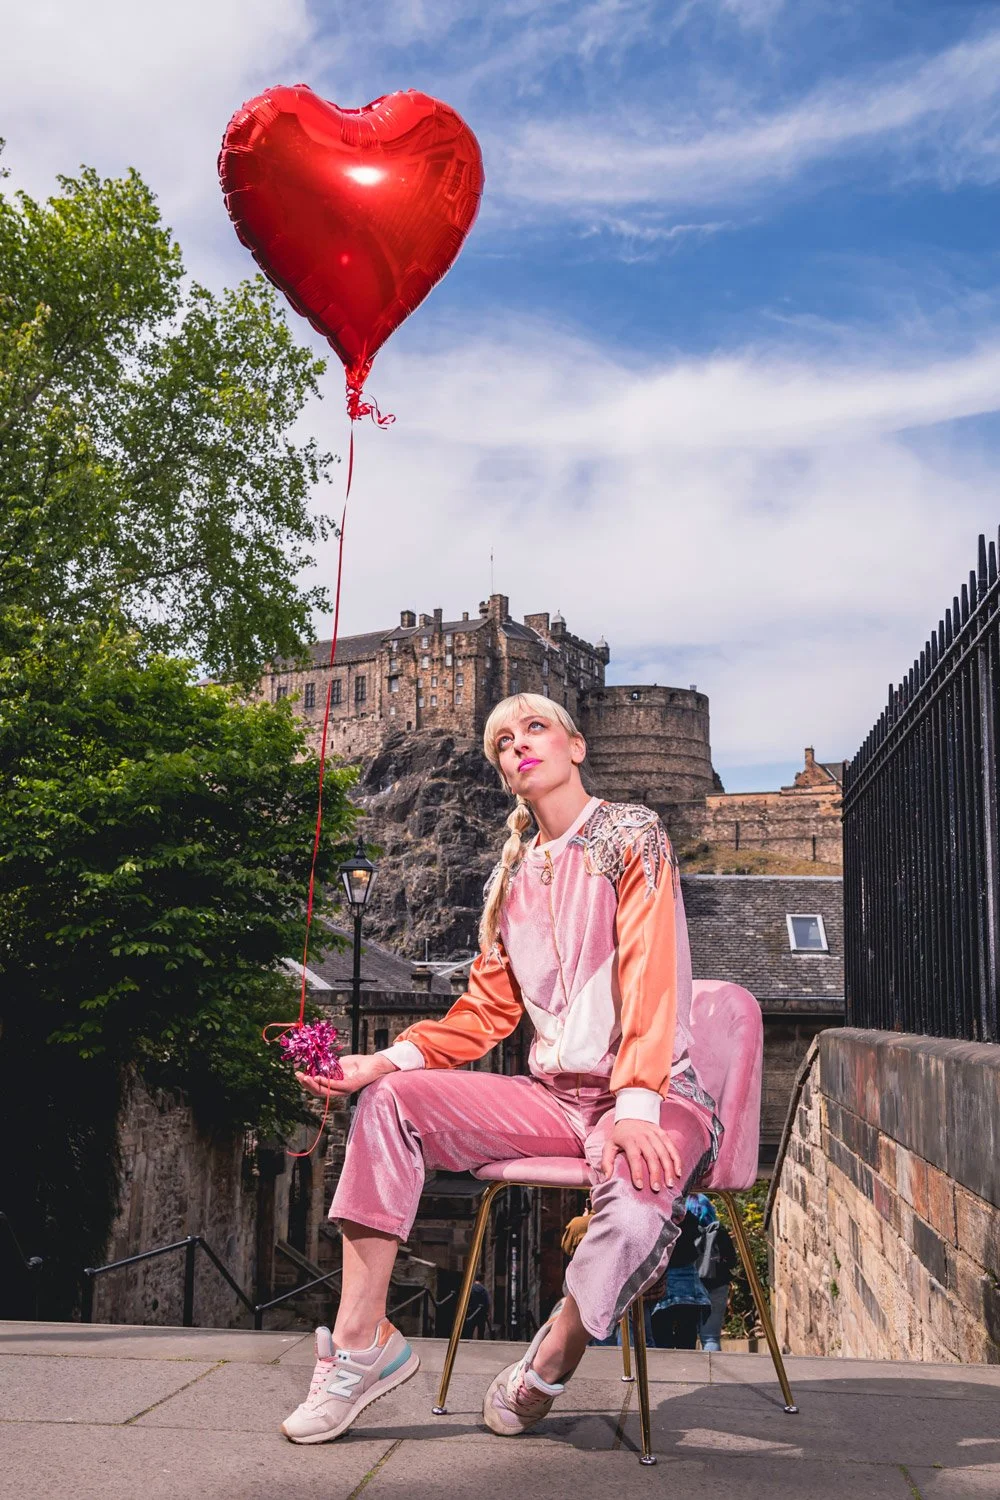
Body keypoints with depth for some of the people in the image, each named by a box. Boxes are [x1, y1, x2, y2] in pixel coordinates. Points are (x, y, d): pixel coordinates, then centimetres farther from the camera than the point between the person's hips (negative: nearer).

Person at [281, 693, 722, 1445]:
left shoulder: (630, 833, -4)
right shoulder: (511, 879, 15)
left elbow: (653, 975, -15)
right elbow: (489, 1006, 15)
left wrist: (636, 1105, -28)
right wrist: (390, 1059, -1)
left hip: (657, 1095, -6)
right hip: (555, 1095, 6)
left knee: (634, 1213, -37)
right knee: (390, 1100, -11)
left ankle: (550, 1360, -7)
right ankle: (362, 1340, -11)